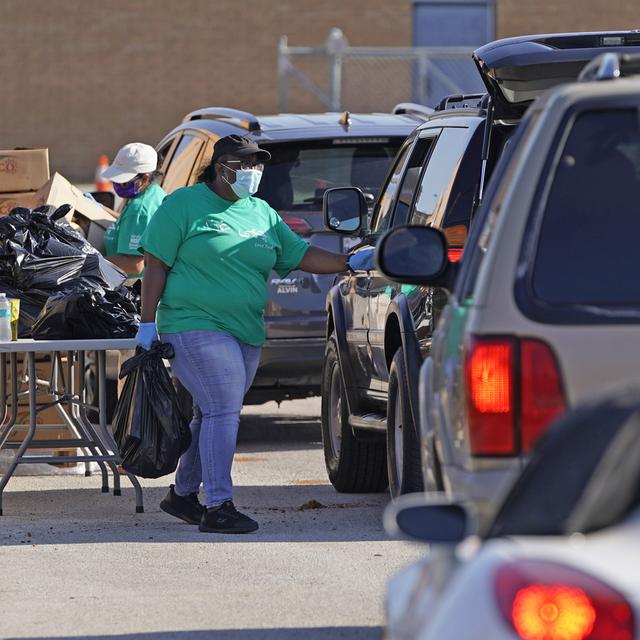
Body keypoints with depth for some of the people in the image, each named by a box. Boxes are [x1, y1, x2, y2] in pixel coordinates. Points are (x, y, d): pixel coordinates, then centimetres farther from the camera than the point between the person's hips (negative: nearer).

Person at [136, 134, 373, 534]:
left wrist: (349, 263, 1)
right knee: (223, 411, -16)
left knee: (212, 416, 13)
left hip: (246, 335, 7)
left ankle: (183, 493, 29)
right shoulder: (185, 205, -3)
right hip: (196, 326, -7)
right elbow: (156, 264, -4)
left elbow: (299, 256, 15)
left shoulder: (262, 214, 16)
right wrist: (149, 322, -9)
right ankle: (219, 506, -15)